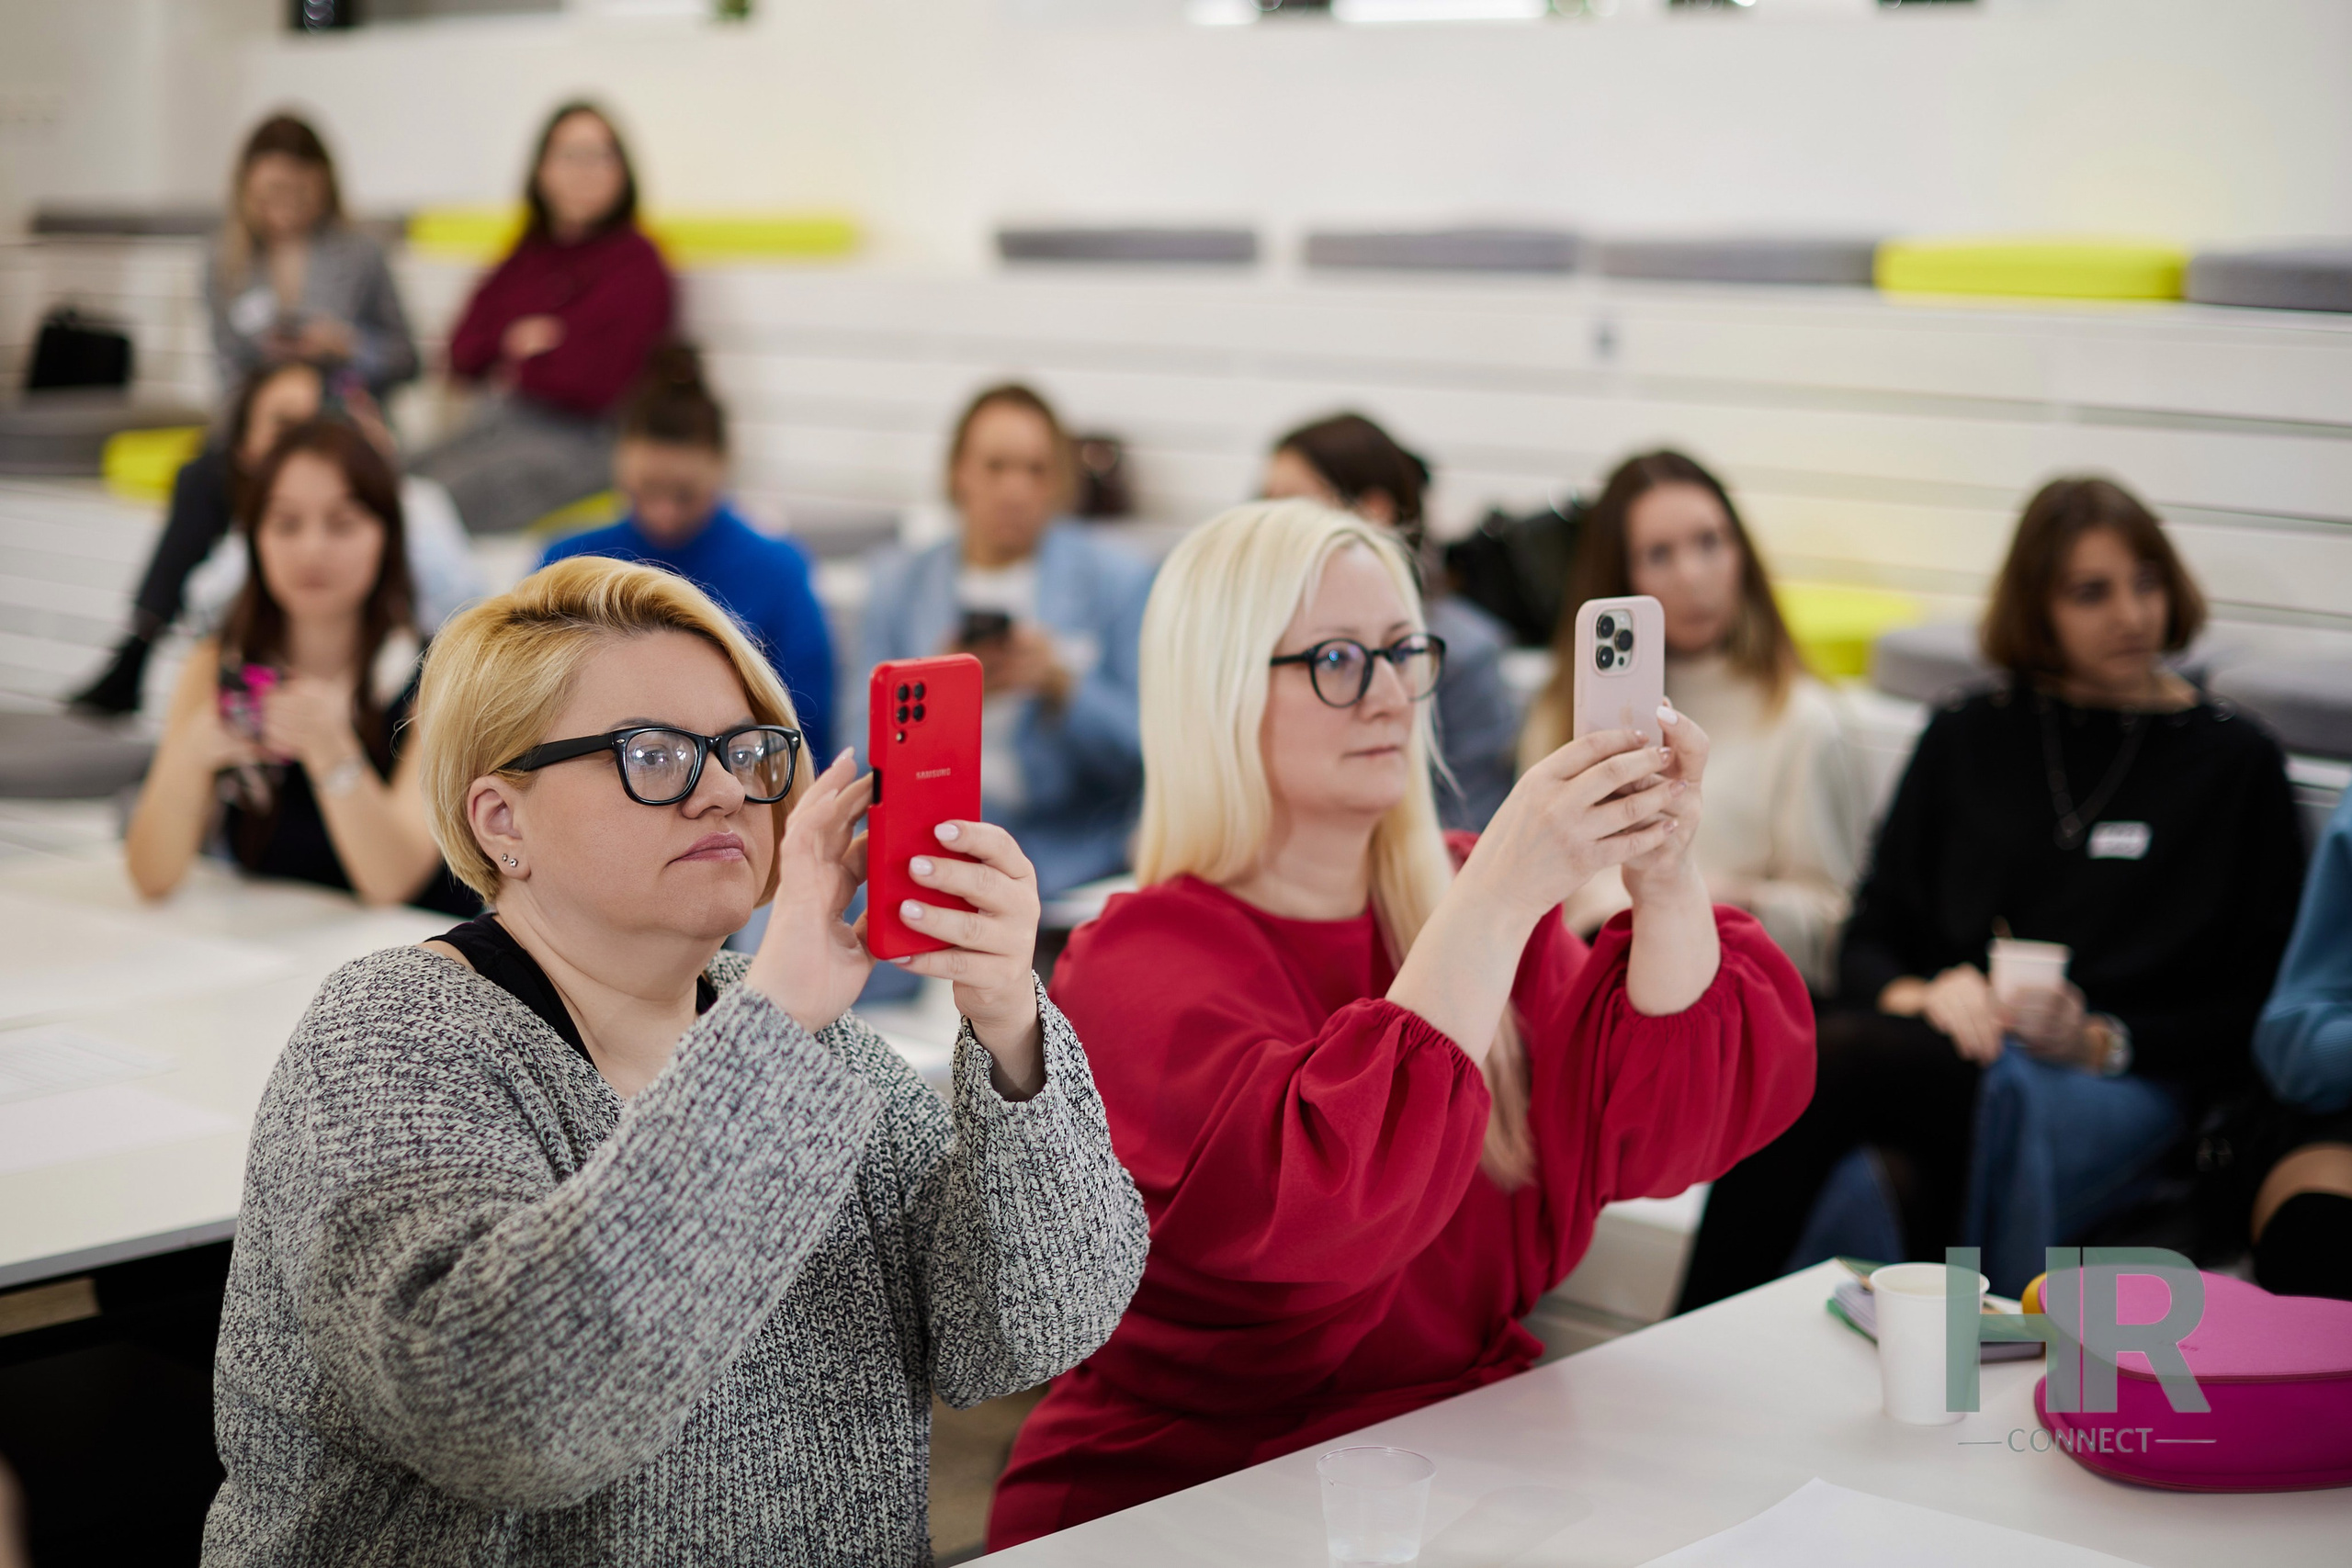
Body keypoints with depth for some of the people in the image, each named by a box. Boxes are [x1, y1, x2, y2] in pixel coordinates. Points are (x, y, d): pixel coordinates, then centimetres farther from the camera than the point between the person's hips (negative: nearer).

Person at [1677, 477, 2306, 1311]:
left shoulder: (2234, 763, 11)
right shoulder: (1967, 736, 20)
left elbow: (2253, 1010, 7)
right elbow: (1868, 938, 18)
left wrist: (2099, 1040, -10)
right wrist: (1916, 993, -6)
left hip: (2122, 1090, -3)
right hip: (1949, 1054, 3)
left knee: (1832, 1056, -36)